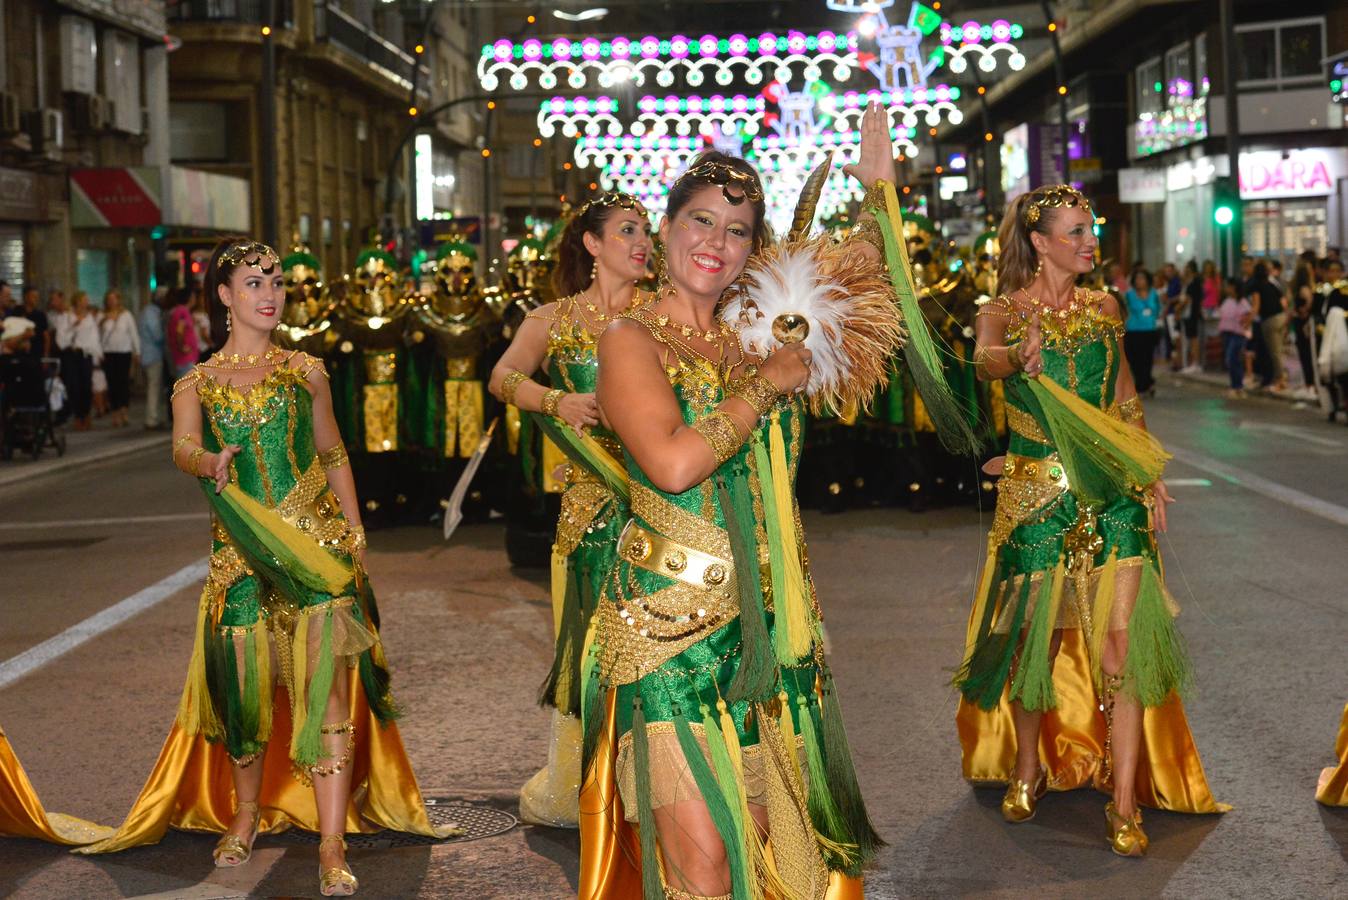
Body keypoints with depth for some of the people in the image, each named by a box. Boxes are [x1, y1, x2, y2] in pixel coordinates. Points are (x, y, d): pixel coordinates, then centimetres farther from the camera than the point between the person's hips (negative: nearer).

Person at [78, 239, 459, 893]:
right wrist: (212, 463, -35)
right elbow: (182, 449, -12)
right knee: (245, 686, 4)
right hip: (241, 550, 1)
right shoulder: (196, 384, 7)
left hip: (319, 544, 0)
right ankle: (246, 812, 30)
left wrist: (355, 534, 7)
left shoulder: (304, 370, 10)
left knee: (327, 687, -10)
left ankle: (332, 845, -12)